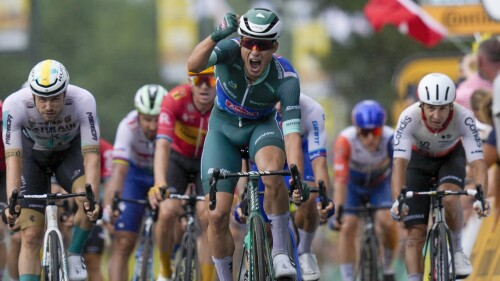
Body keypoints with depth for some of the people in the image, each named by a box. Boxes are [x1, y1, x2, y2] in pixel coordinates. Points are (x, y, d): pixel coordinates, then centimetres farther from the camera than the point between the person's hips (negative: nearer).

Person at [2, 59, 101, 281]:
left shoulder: (83, 101, -35)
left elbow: (91, 155, -37)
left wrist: (91, 197, -51)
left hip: (70, 152, 0)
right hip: (33, 155, 0)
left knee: (87, 200, -31)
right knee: (30, 237, -10)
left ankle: (74, 254, -5)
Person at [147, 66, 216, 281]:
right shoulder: (176, 99, -32)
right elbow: (162, 145, -41)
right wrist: (159, 184, -56)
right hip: (178, 157, -1)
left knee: (207, 218, -17)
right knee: (168, 213, -19)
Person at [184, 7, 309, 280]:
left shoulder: (285, 78, -29)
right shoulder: (231, 51, -28)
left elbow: (292, 132, -33)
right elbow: (193, 65, -47)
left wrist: (298, 179, -46)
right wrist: (216, 37, -66)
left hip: (261, 127, -1)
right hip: (223, 128, 1)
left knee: (273, 172, -35)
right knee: (217, 214, -9)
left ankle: (280, 251, -19)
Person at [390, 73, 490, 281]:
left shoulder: (463, 118, -34)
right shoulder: (409, 118, -35)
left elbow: (477, 162, -37)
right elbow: (400, 162, -41)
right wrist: (397, 200, -56)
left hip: (451, 157, 0)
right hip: (419, 159, 0)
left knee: (449, 199, -31)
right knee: (416, 234, -8)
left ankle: (457, 249, -6)